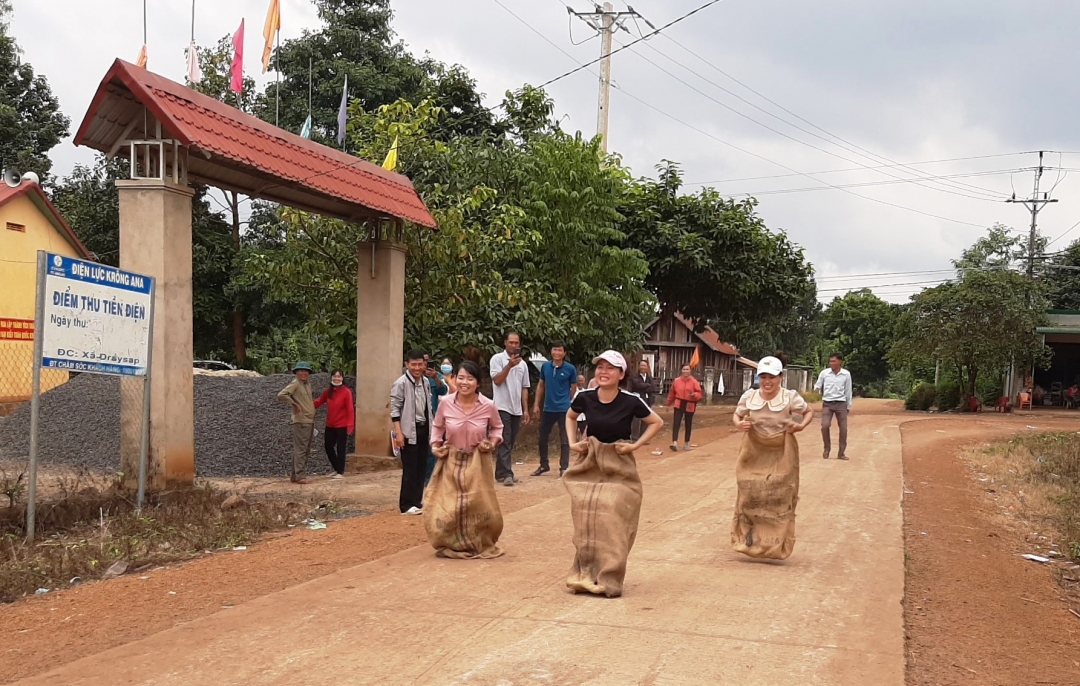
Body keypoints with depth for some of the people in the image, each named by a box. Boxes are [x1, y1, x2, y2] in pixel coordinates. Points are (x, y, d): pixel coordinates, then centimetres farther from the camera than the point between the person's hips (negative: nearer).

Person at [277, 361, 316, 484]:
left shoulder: (308, 385, 17)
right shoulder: (295, 383, -9)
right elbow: (281, 395, -21)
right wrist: (294, 404, -16)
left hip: (310, 421, 9)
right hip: (301, 421, -9)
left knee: (305, 450, 12)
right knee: (300, 449, -8)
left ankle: (295, 475, 18)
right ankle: (299, 476, -7)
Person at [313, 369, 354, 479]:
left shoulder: (346, 392, -12)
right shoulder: (328, 391, 5)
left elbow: (350, 409, -13)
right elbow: (319, 401, 10)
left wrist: (350, 425, -17)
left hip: (342, 426, -6)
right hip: (330, 425, 6)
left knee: (340, 449, 1)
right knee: (328, 446, 13)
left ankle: (341, 472, 12)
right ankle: (337, 469, 29)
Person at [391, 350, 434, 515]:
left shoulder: (425, 382, 10)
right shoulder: (401, 383, -11)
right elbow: (395, 409, -13)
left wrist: (432, 428, 14)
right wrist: (398, 433, -18)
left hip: (424, 429, 7)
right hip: (409, 431, -7)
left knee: (421, 468, 9)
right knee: (410, 469, -4)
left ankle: (417, 501, 18)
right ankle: (406, 505, 2)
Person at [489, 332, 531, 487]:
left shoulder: (523, 363, 13)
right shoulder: (497, 359, -4)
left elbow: (524, 388, 14)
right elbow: (497, 380, -14)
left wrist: (525, 410, 10)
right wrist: (509, 365, -24)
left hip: (517, 409, 6)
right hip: (502, 407, -6)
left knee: (510, 443, 9)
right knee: (505, 442, -9)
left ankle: (500, 473, 16)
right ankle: (507, 474, -12)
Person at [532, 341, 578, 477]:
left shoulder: (570, 369, -8)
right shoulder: (545, 366, 1)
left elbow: (574, 388, 3)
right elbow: (541, 385, 10)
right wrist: (536, 404, 6)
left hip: (563, 409, -4)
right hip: (548, 408, 4)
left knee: (564, 440, 2)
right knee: (543, 438, 12)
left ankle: (564, 468, 10)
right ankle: (544, 465, 28)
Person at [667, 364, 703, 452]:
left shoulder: (694, 382, -5)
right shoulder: (676, 381, 0)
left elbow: (699, 394, -6)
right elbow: (672, 393, 11)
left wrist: (694, 395, -28)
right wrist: (669, 404, 19)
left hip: (689, 406, 0)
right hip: (678, 405, 0)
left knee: (688, 425, 10)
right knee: (676, 423, -13)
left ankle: (686, 443, 25)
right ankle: (674, 443, -19)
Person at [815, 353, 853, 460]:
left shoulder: (846, 374, 0)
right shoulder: (824, 373, -1)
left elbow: (848, 391, 6)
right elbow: (817, 386, 8)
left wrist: (849, 406, 9)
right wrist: (817, 389, -16)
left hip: (841, 403, 0)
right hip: (827, 403, 0)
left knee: (843, 428, 1)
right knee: (825, 426, -14)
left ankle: (841, 452, 13)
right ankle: (827, 449, 8)